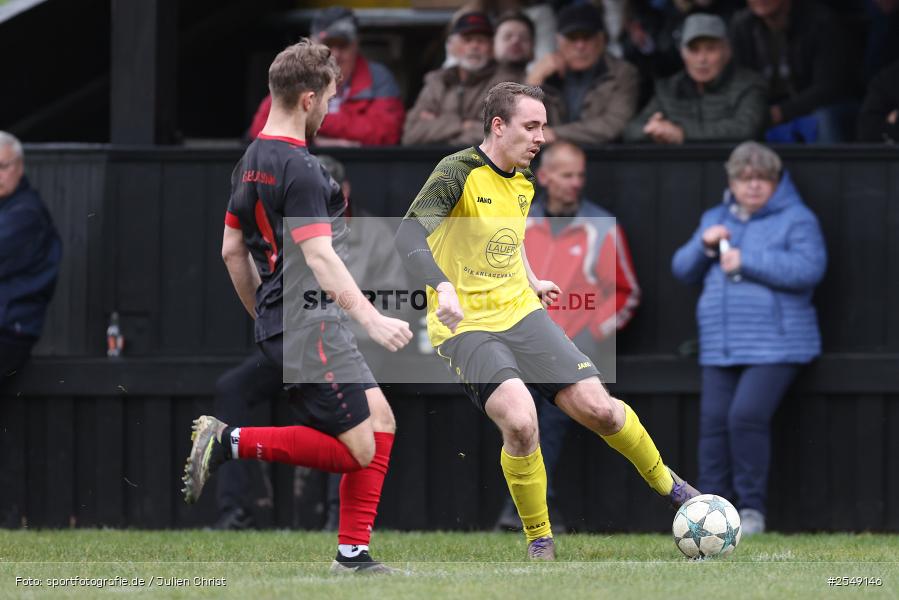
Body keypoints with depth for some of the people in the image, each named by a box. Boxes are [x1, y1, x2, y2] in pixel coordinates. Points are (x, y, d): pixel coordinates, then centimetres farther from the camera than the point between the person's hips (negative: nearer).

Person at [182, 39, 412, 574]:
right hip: (308, 325, -10)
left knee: (381, 421, 12)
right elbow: (319, 255, -25)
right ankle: (231, 442, -10)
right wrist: (372, 319, -29)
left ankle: (353, 553, 10)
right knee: (357, 449, -9)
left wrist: (264, 316, 27)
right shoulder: (299, 168, -17)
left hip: (279, 322, 10)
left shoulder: (252, 161, 13)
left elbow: (232, 250, 19)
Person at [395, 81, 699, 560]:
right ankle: (539, 539, -6)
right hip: (465, 325, -6)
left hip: (521, 314, 6)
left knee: (597, 408, -5)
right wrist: (443, 287, -42)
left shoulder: (523, 182, 9)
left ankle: (667, 484, 22)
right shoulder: (458, 173, -15)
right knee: (520, 420, -27)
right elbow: (408, 236, -28)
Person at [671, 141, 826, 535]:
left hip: (774, 344, -6)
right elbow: (682, 270, 19)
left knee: (747, 415, -19)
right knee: (714, 422, -3)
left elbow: (808, 268, -14)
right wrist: (703, 245, -2)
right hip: (720, 347, 6)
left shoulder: (796, 219, 2)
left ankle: (752, 508, -9)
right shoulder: (715, 219, 21)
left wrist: (746, 261, -14)